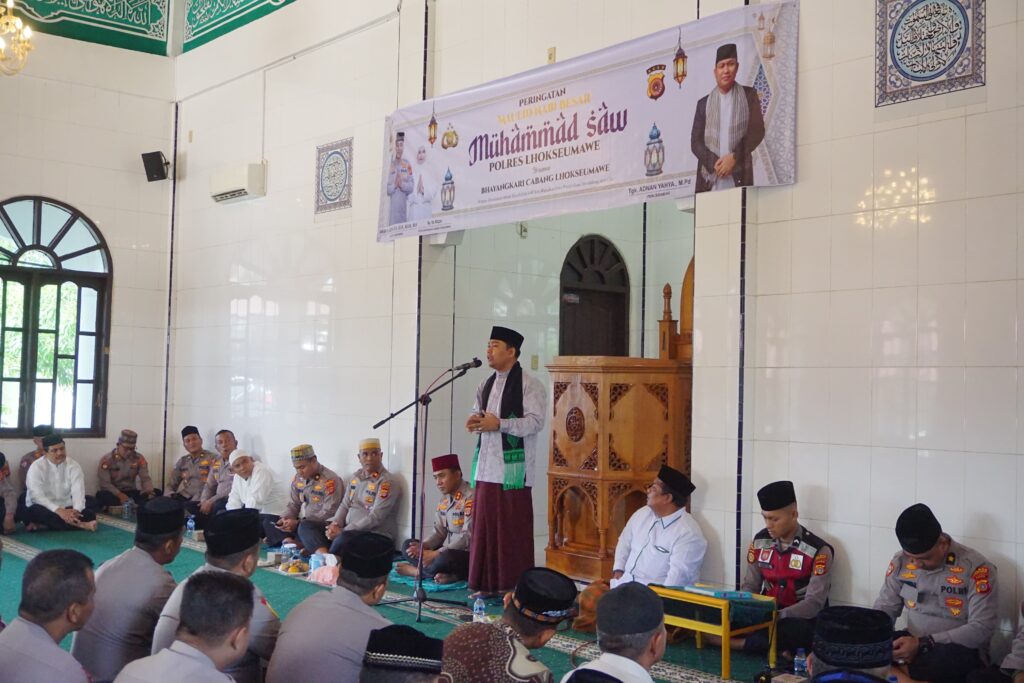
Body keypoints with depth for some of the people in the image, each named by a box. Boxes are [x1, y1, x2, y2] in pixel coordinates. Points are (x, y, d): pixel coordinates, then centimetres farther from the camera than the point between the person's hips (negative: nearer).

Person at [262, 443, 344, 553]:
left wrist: (298, 523, -20)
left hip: (326, 527, -8)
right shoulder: (298, 478, 8)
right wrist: (285, 519, -7)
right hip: (306, 523, 9)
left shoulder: (330, 480, -16)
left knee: (305, 527, -39)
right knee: (268, 521, 1)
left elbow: (329, 514, -20)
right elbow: (293, 505, 16)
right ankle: (290, 543, -23)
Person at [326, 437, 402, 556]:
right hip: (351, 530, 8)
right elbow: (345, 505, 16)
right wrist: (335, 524, -6)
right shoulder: (355, 477, 13)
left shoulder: (387, 482, -11)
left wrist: (343, 531, -20)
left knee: (343, 538, -35)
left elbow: (375, 518, -18)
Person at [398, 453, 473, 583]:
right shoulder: (444, 499, 10)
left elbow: (467, 537, -23)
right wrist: (422, 546, -11)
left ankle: (419, 571, -8)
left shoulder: (470, 498, -17)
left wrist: (436, 553, -22)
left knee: (444, 559, -38)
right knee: (407, 546, 2)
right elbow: (439, 532, 10)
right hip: (447, 550, 9)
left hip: (468, 554, -9)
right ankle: (446, 574, -18)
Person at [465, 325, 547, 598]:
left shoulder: (530, 385, -6)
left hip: (513, 468, -7)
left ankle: (515, 584, 7)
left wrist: (499, 424, -21)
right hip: (487, 466, 7)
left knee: (513, 527, -3)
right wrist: (475, 422, 1)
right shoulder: (486, 385, 16)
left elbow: (536, 421, -15)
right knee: (484, 524, 6)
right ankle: (488, 583, 15)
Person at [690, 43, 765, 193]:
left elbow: (757, 131, 4)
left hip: (739, 177, -1)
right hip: (710, 178, 1)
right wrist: (714, 164, -11)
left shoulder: (749, 95, 11)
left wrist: (734, 157, -11)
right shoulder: (704, 103, 13)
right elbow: (695, 142, 7)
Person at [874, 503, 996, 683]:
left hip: (959, 650, -2)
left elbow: (981, 629, -17)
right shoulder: (901, 561, 0)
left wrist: (923, 644, -23)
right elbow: (885, 609, 7)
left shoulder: (976, 567, -13)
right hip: (913, 644, 3)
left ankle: (901, 667, -21)